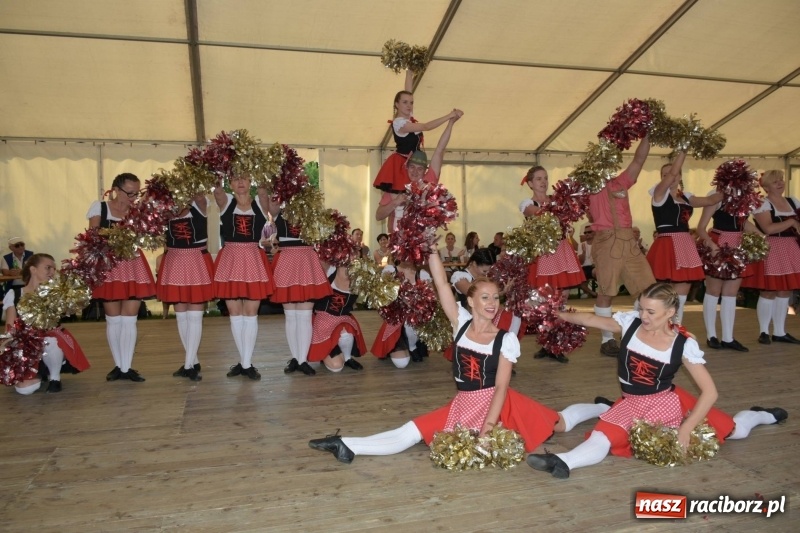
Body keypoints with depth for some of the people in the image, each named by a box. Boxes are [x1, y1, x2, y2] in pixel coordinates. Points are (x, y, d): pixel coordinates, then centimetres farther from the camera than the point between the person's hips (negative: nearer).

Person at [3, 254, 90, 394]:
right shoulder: (14, 295, 0)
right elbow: (10, 330, -3)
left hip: (50, 343, -1)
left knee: (50, 341, -38)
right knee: (25, 389, -21)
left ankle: (54, 377, -8)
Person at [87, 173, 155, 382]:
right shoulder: (99, 207, 1)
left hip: (133, 265, 0)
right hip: (108, 266, 0)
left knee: (129, 319, 0)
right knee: (113, 319, 6)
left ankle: (127, 367, 7)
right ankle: (118, 366, 18)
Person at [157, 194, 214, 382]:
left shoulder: (199, 204, -1)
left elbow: (200, 197, -20)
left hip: (197, 263, -3)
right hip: (174, 263, 4)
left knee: (194, 316, -3)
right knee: (181, 316, 9)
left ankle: (189, 364, 3)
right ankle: (193, 362, 21)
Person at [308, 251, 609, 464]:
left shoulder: (506, 340, -11)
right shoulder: (461, 323, -5)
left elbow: (501, 386, -14)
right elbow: (442, 283, -11)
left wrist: (488, 426, -22)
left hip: (499, 404, -1)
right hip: (463, 405, 2)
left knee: (559, 425, 6)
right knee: (411, 432, -12)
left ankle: (604, 408, 34)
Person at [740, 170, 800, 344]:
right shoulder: (762, 204, -8)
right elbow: (768, 228, -20)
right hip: (769, 251, -7)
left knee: (785, 291, 9)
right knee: (768, 292, -4)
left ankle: (780, 332, 17)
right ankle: (764, 332, 7)